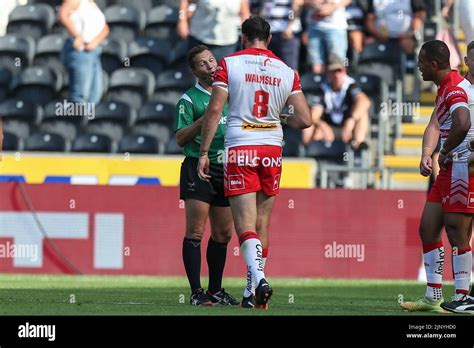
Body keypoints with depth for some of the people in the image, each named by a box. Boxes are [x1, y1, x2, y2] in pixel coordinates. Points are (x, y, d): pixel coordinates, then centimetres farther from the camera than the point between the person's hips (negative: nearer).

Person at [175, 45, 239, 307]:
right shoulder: (189, 99, -2)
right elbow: (180, 138, -7)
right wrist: (204, 120, -18)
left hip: (224, 170, 6)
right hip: (198, 169, -6)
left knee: (223, 233, 8)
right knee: (195, 231, -10)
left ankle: (216, 290, 18)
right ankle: (196, 292, -11)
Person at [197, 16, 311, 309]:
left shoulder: (229, 64, -1)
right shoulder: (286, 71, 6)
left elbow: (214, 111, -6)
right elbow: (304, 120, 2)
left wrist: (204, 152, -1)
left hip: (240, 150, -3)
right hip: (272, 152, 3)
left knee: (246, 226, -7)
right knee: (262, 227, 10)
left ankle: (259, 280, -29)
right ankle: (253, 294, 12)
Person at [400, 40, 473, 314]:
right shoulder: (444, 88, 18)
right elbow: (435, 125, 14)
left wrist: (445, 153, -16)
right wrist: (427, 155, -4)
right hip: (449, 169, 11)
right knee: (428, 228, 10)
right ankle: (433, 297, 15)